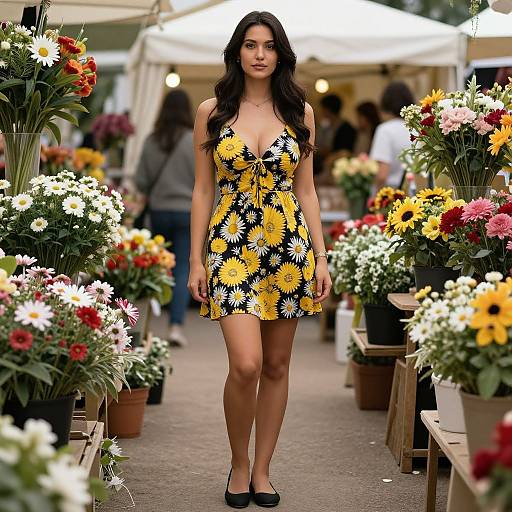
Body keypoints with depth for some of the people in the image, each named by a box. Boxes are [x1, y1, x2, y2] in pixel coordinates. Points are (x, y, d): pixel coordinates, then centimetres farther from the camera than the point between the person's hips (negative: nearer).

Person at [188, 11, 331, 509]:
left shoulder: (299, 111, 7)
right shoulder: (212, 111, 3)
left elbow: (306, 190, 9)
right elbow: (202, 191, 4)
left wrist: (320, 257, 3)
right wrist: (196, 260, -1)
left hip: (289, 244, 2)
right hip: (232, 244, -2)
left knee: (277, 365, 6)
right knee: (246, 364, -15)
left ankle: (262, 469, 20)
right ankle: (239, 463, 8)